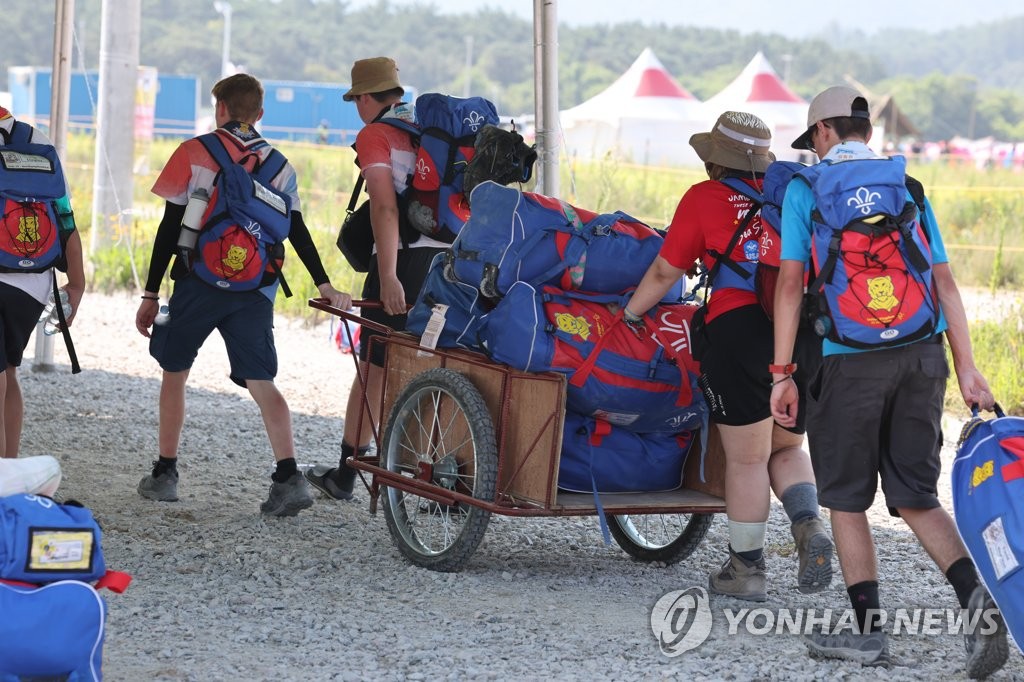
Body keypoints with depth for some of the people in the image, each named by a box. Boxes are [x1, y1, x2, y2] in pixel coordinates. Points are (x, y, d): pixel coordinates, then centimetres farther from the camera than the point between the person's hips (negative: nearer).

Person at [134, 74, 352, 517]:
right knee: (260, 383, 1)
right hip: (256, 289, 3)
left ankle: (164, 475, 17)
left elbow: (170, 227, -3)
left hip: (199, 281, -3)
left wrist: (150, 294, 0)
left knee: (174, 372, 14)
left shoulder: (194, 153, -2)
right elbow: (297, 231, 4)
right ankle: (289, 477, -15)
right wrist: (324, 285, 7)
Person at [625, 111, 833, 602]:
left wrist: (628, 315, 23)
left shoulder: (704, 198, 4)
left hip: (739, 328, -4)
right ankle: (809, 526, -5)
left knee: (746, 458, 4)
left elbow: (665, 272, 9)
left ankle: (747, 568, 12)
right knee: (785, 449, 19)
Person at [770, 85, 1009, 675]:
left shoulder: (805, 189, 2)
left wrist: (782, 373, -2)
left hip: (848, 361, -4)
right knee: (916, 498, 9)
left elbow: (791, 283, -4)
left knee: (846, 499, 9)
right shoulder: (909, 188, 13)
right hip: (921, 356, 4)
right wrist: (967, 368, 6)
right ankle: (979, 594, -12)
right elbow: (945, 282, 7)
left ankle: (869, 632, 11)